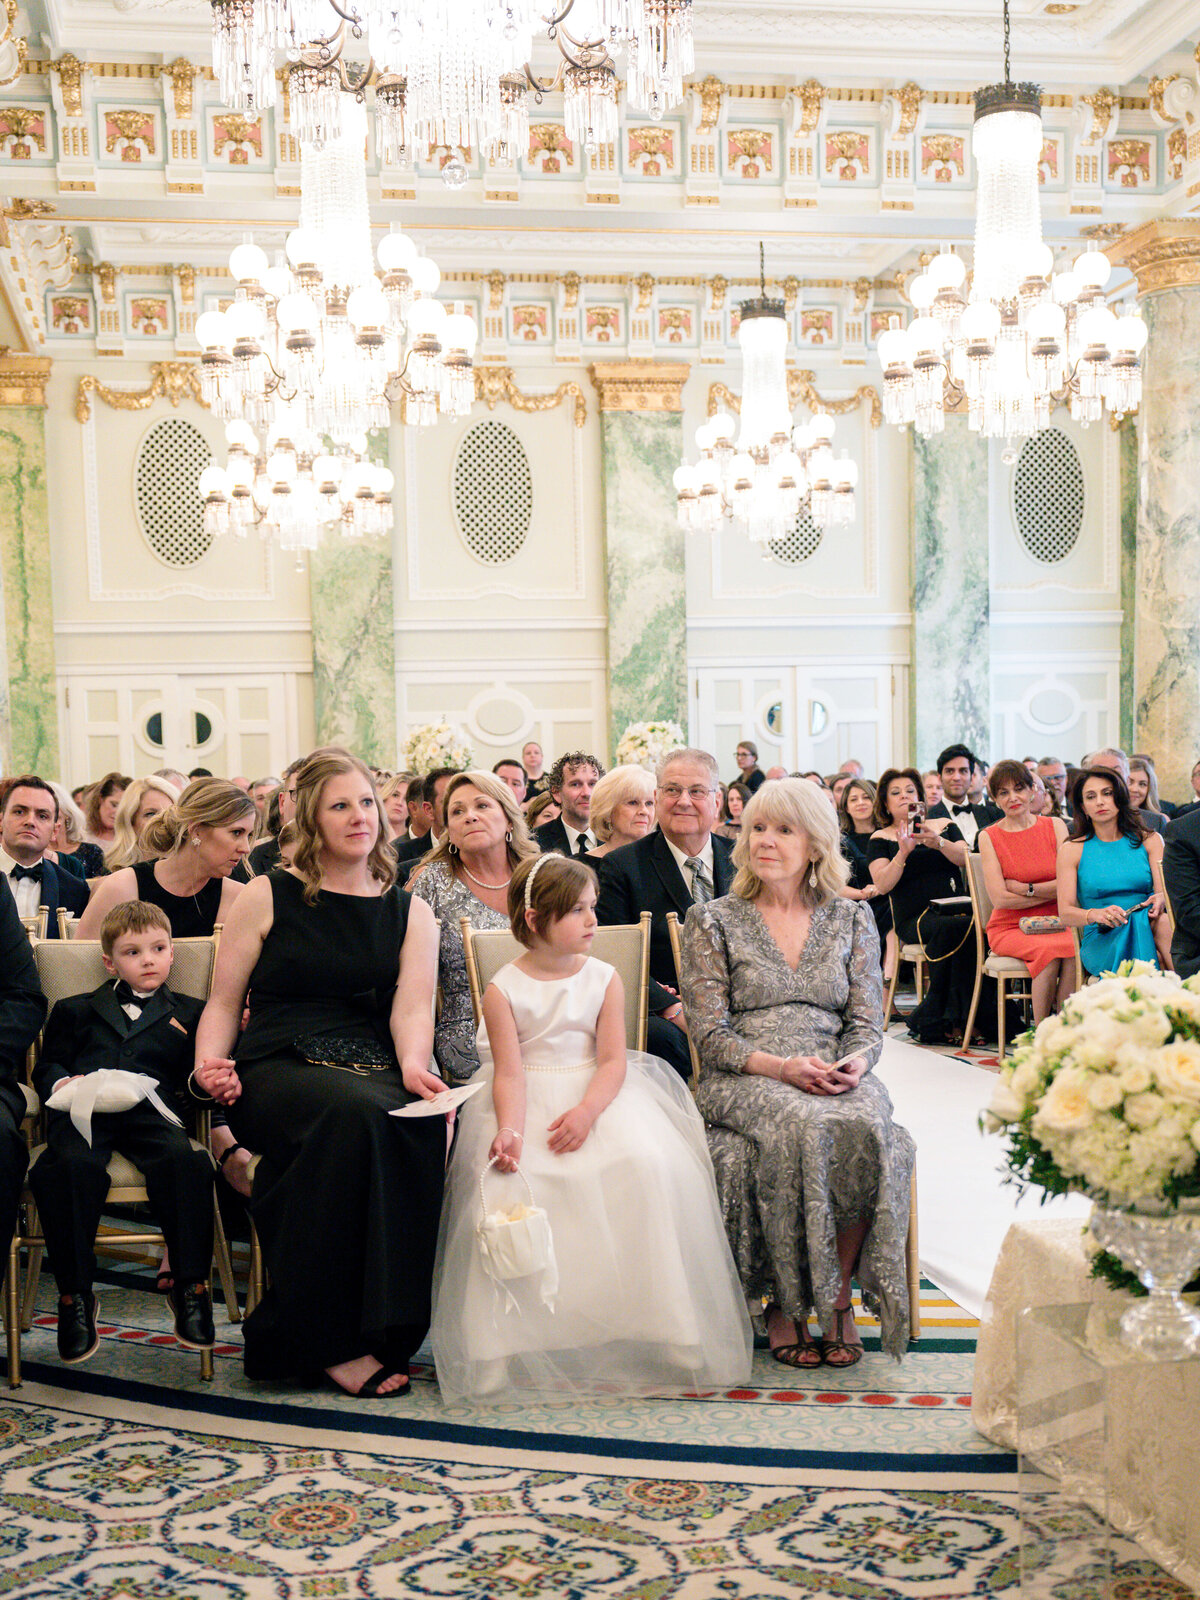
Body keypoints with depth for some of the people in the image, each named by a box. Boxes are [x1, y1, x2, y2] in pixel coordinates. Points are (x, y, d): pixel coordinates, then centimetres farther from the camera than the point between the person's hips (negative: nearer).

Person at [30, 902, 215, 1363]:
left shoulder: (188, 1014, 27)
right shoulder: (76, 1011, 30)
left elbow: (197, 1076, 17)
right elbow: (46, 1066, 23)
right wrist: (62, 1082, 0)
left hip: (150, 1110, 0)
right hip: (83, 1112, 0)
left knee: (182, 1160, -33)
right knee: (73, 1165, -34)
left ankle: (191, 1287, -25)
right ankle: (74, 1295, -23)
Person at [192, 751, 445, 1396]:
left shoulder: (411, 913, 16)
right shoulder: (267, 897, 10)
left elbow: (413, 1006, 1)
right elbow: (223, 1003, 10)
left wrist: (413, 1066, -20)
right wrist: (209, 1064, -11)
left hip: (373, 1072, 2)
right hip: (275, 1070, -2)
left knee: (425, 1120, -33)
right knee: (354, 1109, -36)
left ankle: (386, 1329, -22)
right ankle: (328, 1340, -28)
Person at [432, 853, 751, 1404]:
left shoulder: (603, 979, 4)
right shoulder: (504, 989, -2)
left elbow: (612, 1060, -3)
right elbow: (510, 1071, -8)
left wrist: (587, 1111, -22)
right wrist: (509, 1129, -27)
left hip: (597, 1095, 1)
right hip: (528, 1104, -1)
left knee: (646, 1165, -27)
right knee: (507, 1181, -30)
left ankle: (638, 1325, -15)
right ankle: (520, 1340, -17)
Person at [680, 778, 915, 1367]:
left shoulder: (851, 919, 14)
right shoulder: (712, 922, 6)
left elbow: (868, 1022, 11)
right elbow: (711, 1035, 0)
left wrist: (856, 1062, -13)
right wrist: (781, 1066, -17)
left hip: (838, 1077, 2)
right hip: (744, 1079, -2)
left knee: (869, 1130, -33)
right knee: (805, 1129, -35)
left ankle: (837, 1295, -15)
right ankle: (784, 1303, -18)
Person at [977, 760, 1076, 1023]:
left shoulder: (1055, 826, 8)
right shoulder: (989, 837, 2)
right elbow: (1000, 899, -7)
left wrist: (1024, 888, -9)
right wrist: (1051, 892, -7)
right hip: (1010, 928, -2)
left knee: (1075, 948, -32)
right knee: (1050, 949, -33)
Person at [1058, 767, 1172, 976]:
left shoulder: (1150, 841, 14)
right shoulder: (1072, 850, 8)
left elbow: (1165, 891, 3)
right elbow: (1065, 913, -1)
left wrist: (1160, 900, -23)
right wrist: (1095, 915, -24)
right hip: (1100, 941, -2)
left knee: (1160, 920, -34)